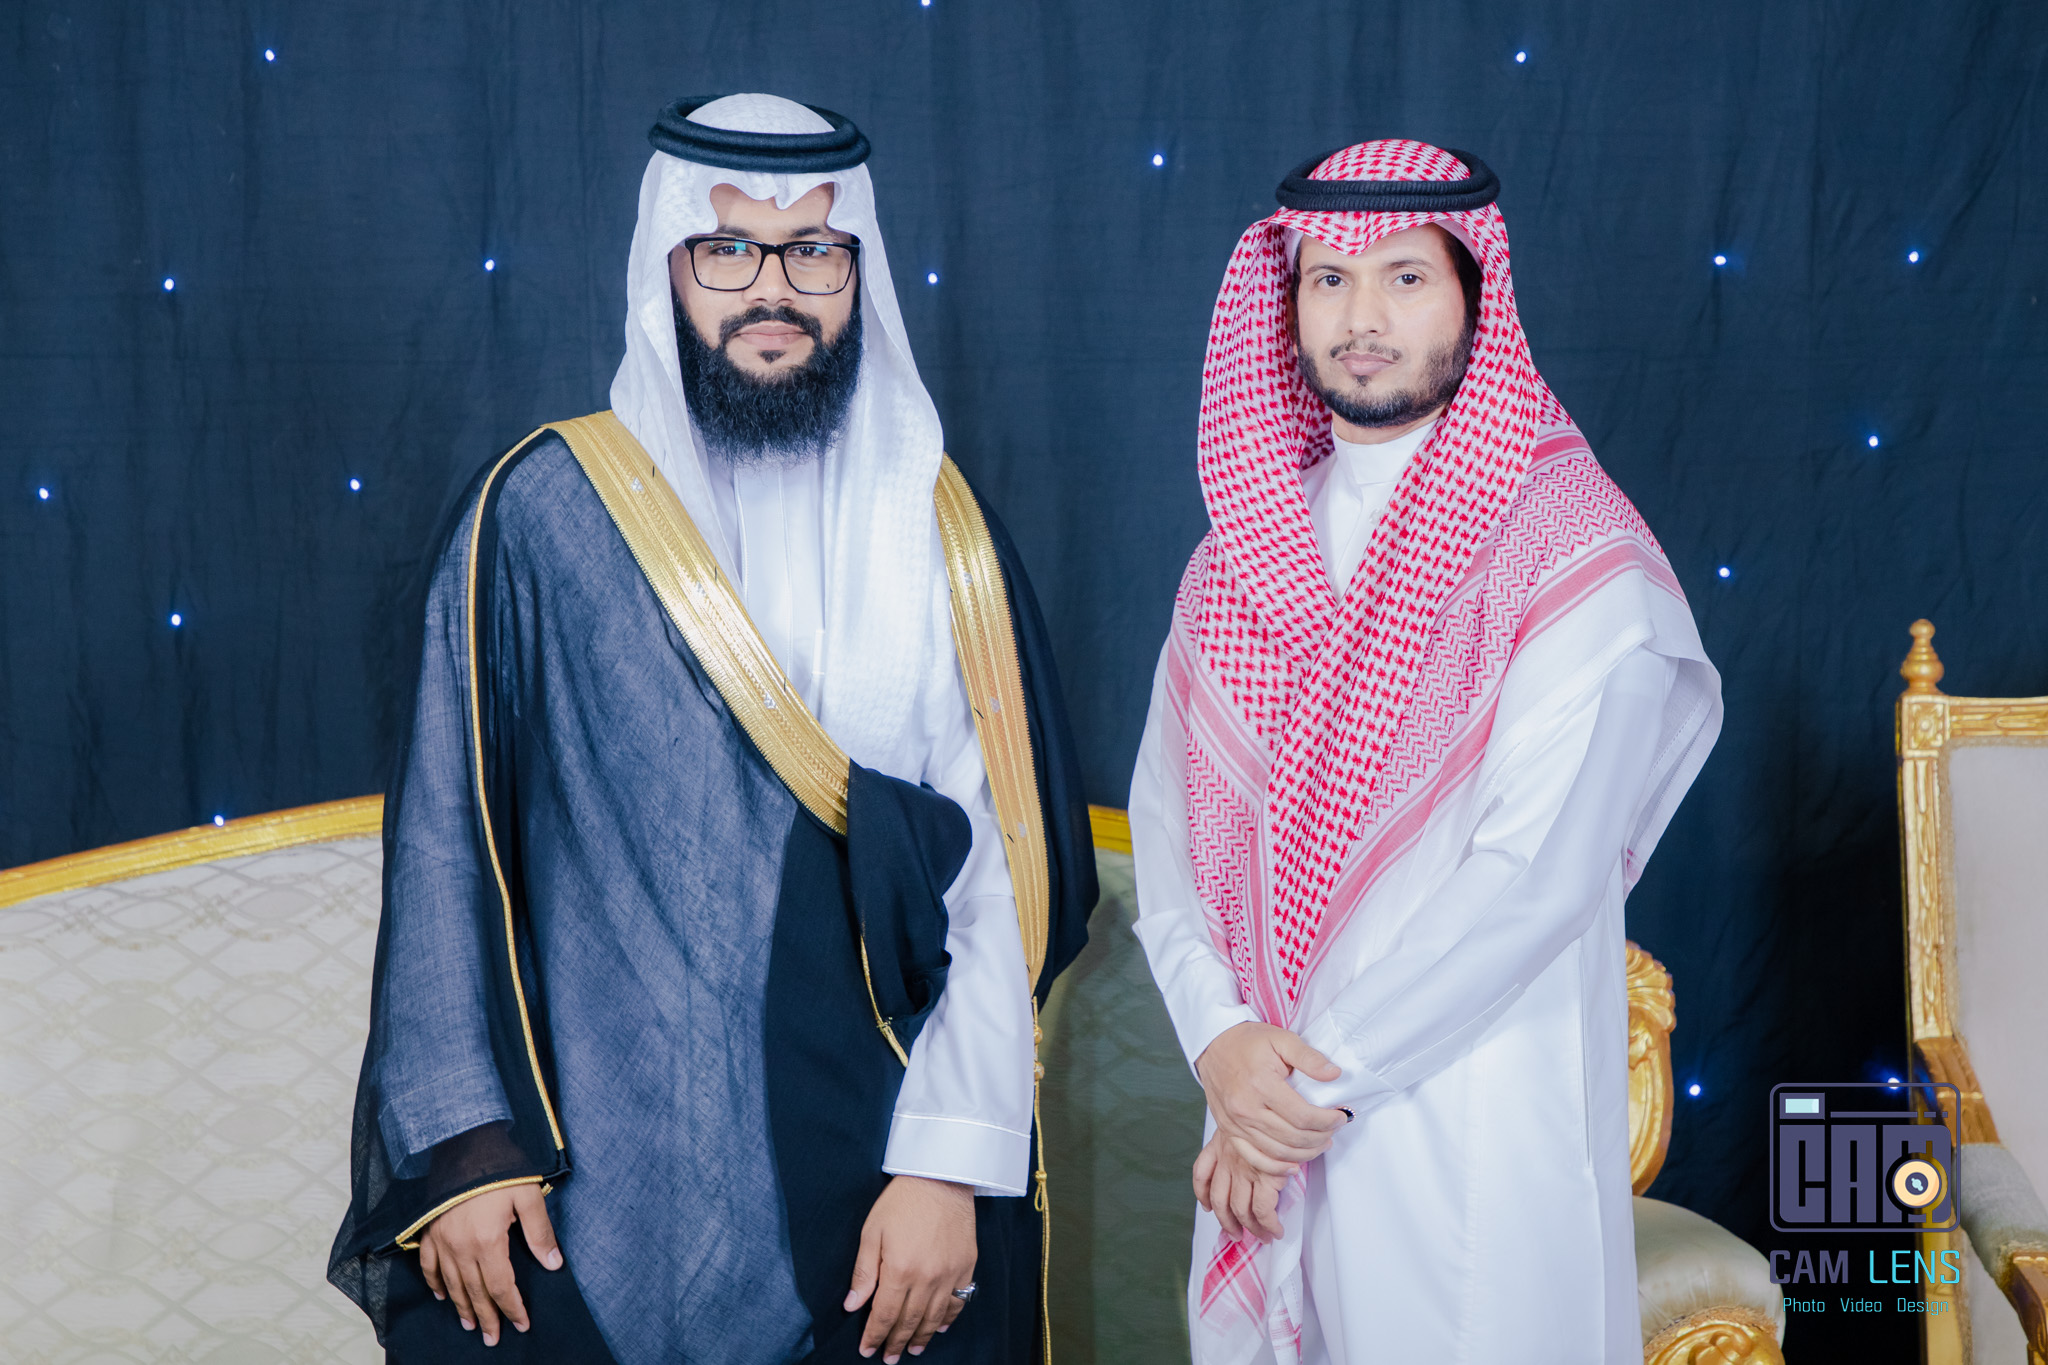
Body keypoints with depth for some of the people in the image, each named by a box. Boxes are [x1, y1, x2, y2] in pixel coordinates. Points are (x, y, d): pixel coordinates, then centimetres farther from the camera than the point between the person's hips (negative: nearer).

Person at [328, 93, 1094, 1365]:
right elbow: (444, 840, -2)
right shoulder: (542, 510, -2)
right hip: (585, 1192, -1)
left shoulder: (939, 529, 0)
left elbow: (1001, 872, -4)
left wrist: (951, 1165, -12)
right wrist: (459, 1151, -7)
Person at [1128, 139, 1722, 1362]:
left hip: (1471, 1132, -5)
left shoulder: (1578, 552, -10)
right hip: (1264, 1117, 5)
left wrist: (1323, 1080, -14)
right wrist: (1222, 1037, -11)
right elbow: (1166, 812, 4)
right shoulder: (1244, 542, 8)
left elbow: (1536, 873, -17)